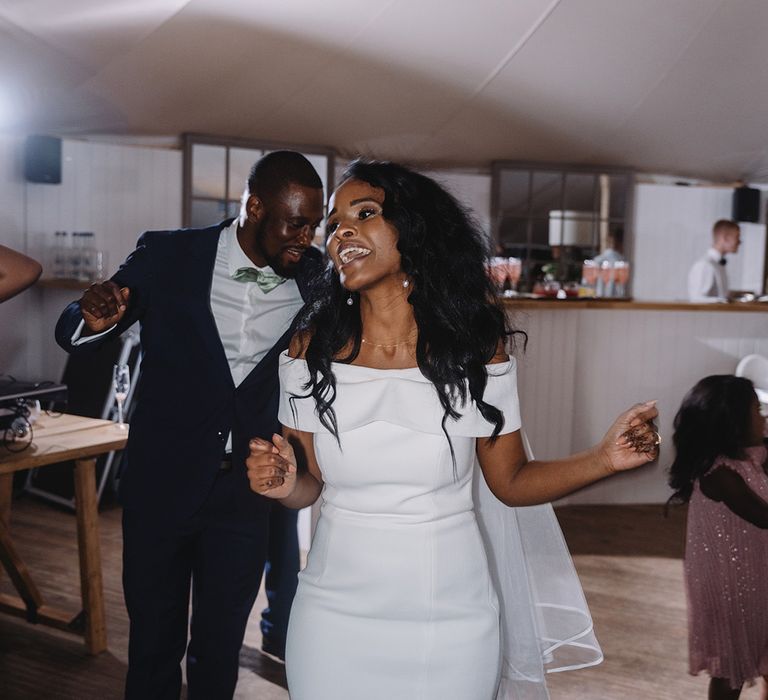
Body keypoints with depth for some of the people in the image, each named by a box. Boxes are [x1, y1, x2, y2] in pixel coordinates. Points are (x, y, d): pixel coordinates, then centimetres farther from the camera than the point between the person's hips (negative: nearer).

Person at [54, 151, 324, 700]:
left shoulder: (313, 275, -4)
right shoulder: (168, 256, -9)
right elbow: (72, 335, -2)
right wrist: (94, 319, -25)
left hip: (246, 490, 2)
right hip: (163, 484, -1)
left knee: (220, 651, 16)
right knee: (154, 644, 14)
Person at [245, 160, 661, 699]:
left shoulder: (474, 348, -9)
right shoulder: (312, 349, -7)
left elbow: (511, 481, -2)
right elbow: (311, 483, 1)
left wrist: (602, 459, -16)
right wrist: (286, 484, -20)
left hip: (451, 624, 0)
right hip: (335, 613, 1)